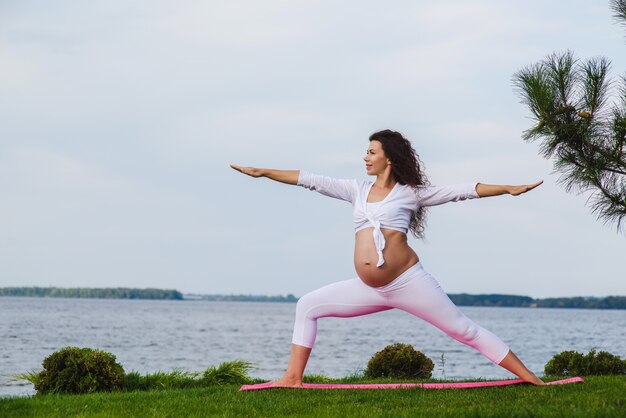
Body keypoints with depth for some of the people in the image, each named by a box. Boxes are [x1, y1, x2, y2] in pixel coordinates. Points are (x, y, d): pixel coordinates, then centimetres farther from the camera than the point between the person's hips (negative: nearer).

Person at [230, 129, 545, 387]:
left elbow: (461, 191, -2)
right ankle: (293, 378, 5)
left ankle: (528, 378, -4)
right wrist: (263, 173, 14)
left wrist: (509, 189, -9)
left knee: (463, 329, -6)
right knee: (308, 306, 3)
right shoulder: (357, 191, 15)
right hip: (370, 290, 5)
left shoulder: (410, 193, 2)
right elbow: (311, 181, 15)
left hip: (407, 282, -5)